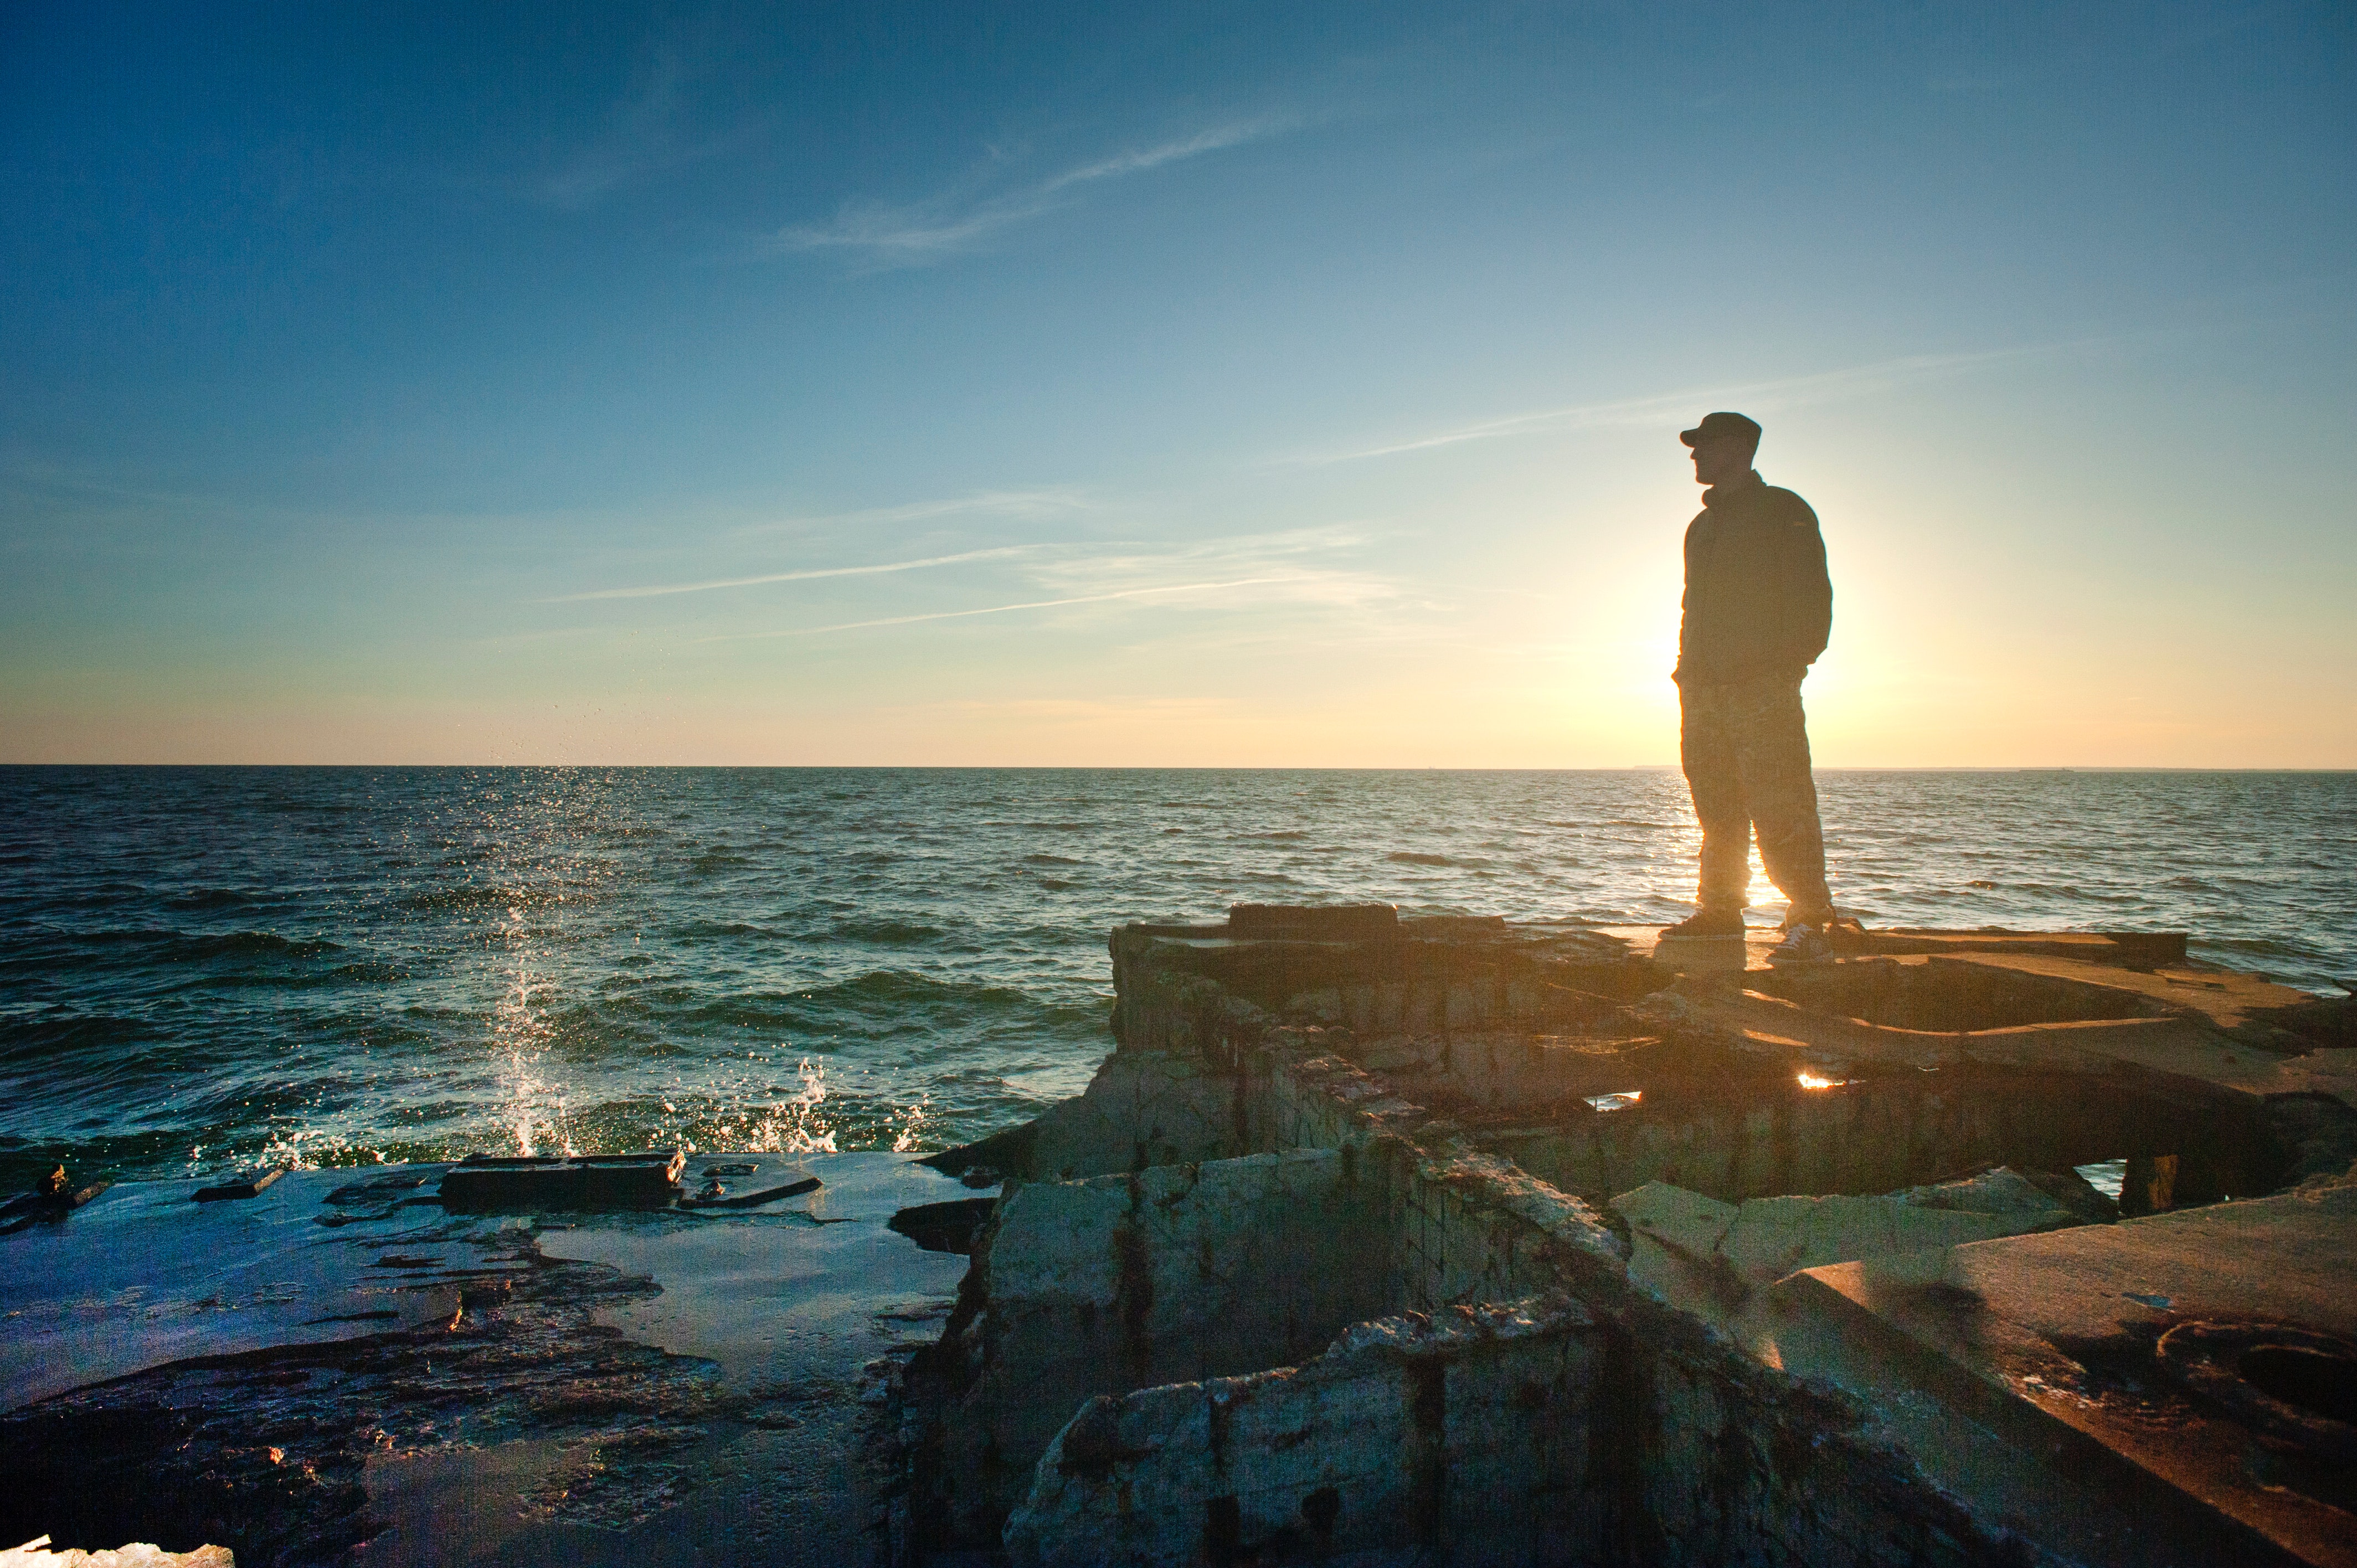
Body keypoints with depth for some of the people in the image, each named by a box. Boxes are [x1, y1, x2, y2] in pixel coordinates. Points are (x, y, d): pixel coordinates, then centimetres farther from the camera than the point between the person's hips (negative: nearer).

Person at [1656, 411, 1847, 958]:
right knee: (1716, 809, 7)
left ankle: (1810, 919, -9)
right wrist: (1688, 671, 13)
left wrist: (1790, 663, -15)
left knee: (1780, 809, -12)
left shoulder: (1784, 512, 3)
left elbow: (1812, 597, -4)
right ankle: (1719, 908, 14)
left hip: (1764, 688, -7)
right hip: (1705, 689, 7)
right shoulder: (1702, 526, 24)